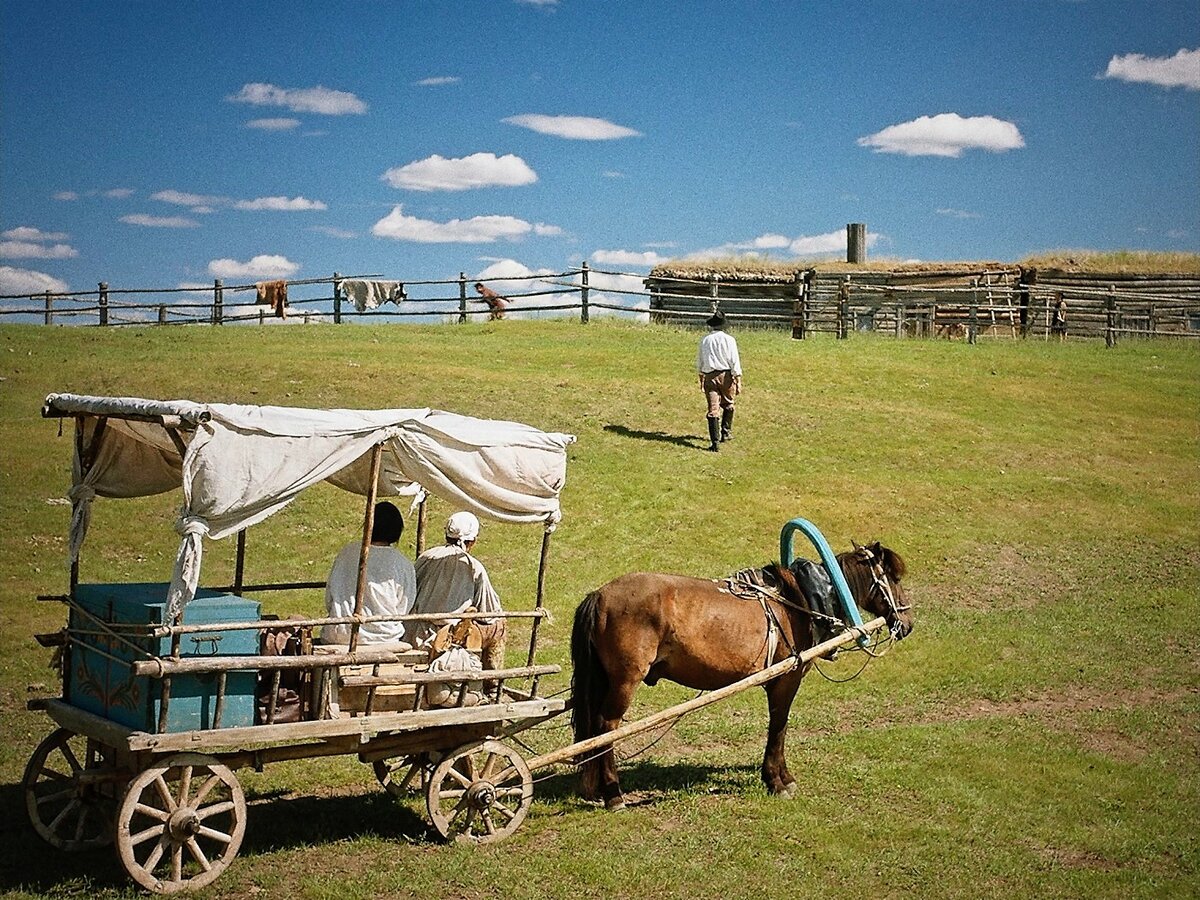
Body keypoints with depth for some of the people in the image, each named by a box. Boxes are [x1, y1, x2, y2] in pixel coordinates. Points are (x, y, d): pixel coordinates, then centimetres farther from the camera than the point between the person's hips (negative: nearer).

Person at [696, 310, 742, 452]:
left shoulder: (704, 339, 6)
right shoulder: (728, 339, -5)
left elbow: (699, 361, 15)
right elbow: (735, 362, -9)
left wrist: (701, 378, 27)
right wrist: (738, 381, -6)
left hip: (709, 376, 2)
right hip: (726, 375, -2)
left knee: (713, 409, -2)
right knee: (728, 404, 21)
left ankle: (715, 442, -10)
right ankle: (726, 432, 29)